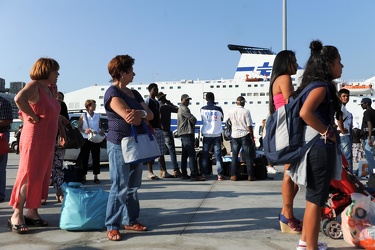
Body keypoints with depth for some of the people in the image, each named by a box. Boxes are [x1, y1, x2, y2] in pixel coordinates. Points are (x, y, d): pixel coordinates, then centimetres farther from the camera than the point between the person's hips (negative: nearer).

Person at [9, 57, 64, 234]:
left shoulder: (49, 89, 13)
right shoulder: (34, 86, -13)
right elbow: (19, 98, -34)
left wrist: (61, 130, 19)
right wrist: (34, 117, -23)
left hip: (48, 142, 9)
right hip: (34, 140, -9)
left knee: (42, 177, 10)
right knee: (28, 176, -6)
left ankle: (32, 212, 19)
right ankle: (16, 216, 2)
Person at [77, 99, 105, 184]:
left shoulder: (97, 116, 9)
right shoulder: (83, 116, -1)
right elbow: (79, 127, -1)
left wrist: (102, 130, -3)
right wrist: (85, 131, -19)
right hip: (86, 139, -3)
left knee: (96, 158, 3)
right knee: (84, 158, 2)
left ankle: (95, 176, 10)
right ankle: (83, 176, 12)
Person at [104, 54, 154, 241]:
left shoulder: (134, 93, 15)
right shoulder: (112, 93, -11)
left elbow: (150, 115, 6)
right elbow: (131, 118, -22)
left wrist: (141, 113, -15)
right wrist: (141, 115, -2)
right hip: (119, 144, -8)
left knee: (133, 186, 12)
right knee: (120, 187, -5)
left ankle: (130, 221, 23)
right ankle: (112, 226, 4)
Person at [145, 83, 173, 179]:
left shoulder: (157, 102, 19)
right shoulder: (146, 101, -5)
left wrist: (161, 126, 18)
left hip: (158, 129, 8)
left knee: (161, 152, 7)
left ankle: (164, 171, 10)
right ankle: (150, 173, 1)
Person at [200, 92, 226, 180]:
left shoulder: (202, 109, -2)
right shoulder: (218, 109, -5)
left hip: (206, 134, 1)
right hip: (217, 134, -1)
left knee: (205, 155, 8)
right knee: (218, 154, 1)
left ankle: (203, 174, 8)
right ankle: (220, 174, -1)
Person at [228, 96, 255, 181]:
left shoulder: (231, 112, 0)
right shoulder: (246, 112, -10)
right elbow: (249, 126, -10)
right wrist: (252, 138, -4)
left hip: (235, 135, 3)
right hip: (245, 135, -3)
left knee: (234, 156, 10)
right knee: (248, 156, 4)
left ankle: (233, 175, 10)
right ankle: (250, 176, 5)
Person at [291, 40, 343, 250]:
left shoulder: (317, 85, 13)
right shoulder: (321, 86, -15)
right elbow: (305, 112, -33)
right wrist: (327, 132, -20)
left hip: (318, 147, 10)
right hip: (319, 147, -10)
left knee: (314, 198, 19)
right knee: (316, 200, -2)